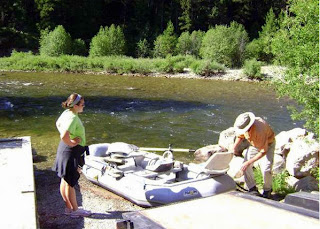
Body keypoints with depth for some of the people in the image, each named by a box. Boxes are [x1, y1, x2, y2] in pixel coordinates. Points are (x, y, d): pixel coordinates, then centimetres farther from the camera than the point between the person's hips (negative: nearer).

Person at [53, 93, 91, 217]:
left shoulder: (66, 113, 4)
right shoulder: (73, 118, -26)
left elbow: (58, 124, 23)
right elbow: (64, 137, -37)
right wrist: (72, 143, -19)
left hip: (64, 149, 10)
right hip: (71, 151, -10)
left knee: (65, 181, 18)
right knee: (70, 183, 4)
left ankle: (68, 207, 33)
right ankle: (75, 210, 18)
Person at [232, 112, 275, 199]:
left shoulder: (260, 130, -42)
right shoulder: (243, 126, -23)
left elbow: (263, 152, -34)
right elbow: (240, 136, 2)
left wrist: (248, 162, -34)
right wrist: (234, 147, -14)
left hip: (268, 144, -6)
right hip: (254, 144, 6)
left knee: (266, 168, -18)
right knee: (245, 166, -9)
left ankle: (267, 190, 8)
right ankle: (252, 188, 7)